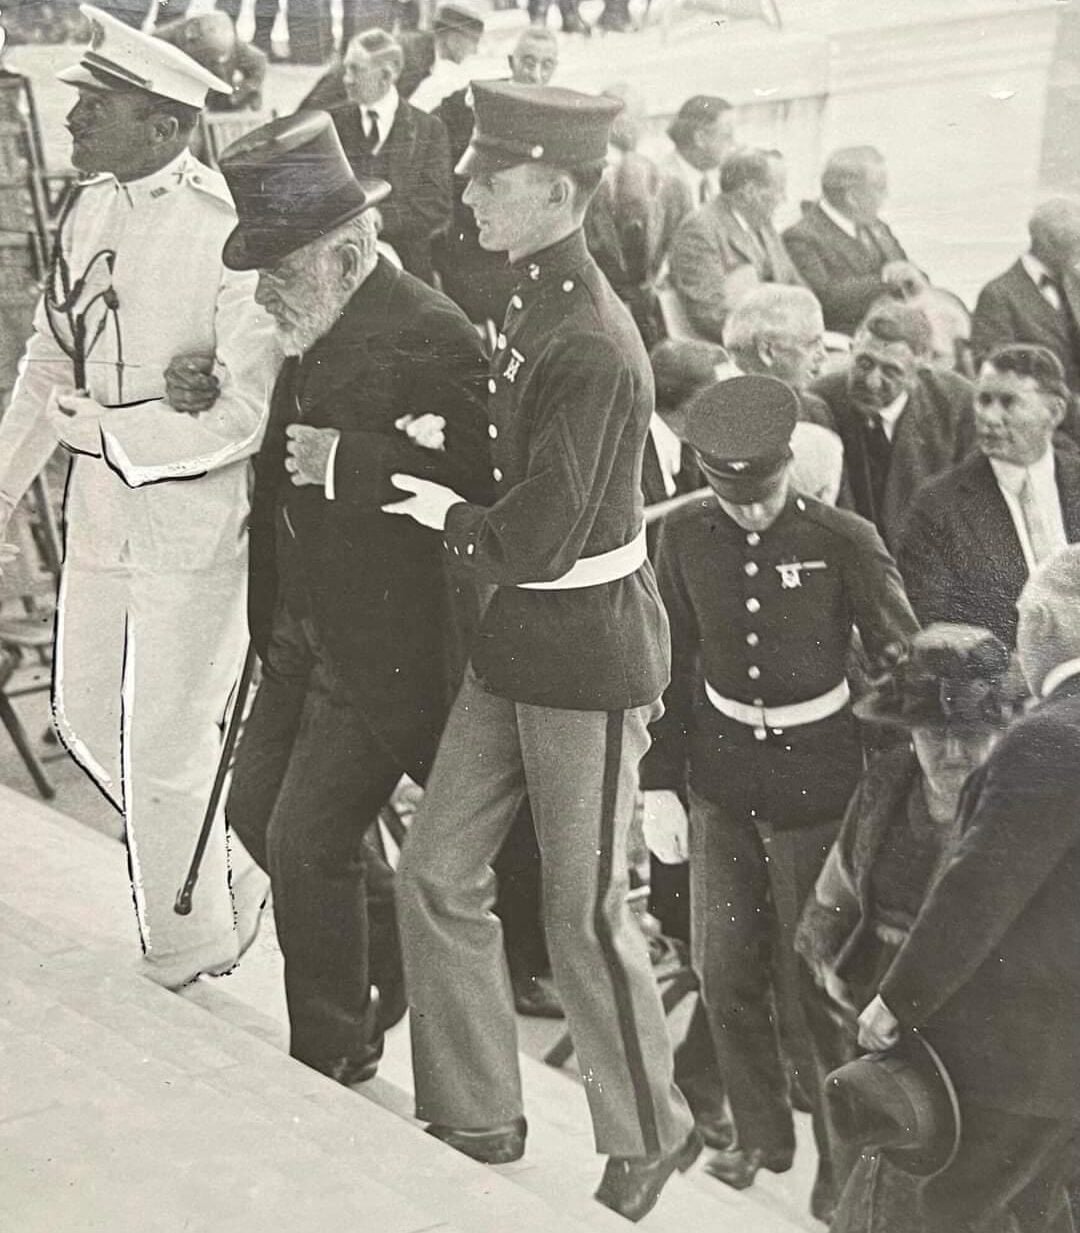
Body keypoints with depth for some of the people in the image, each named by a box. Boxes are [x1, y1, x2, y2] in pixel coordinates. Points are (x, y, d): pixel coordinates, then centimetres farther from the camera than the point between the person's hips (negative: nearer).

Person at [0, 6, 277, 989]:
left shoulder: (225, 231, -21)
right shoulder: (90, 209, 3)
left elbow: (253, 410, -25)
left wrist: (104, 427, -21)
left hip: (194, 514, -8)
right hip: (101, 503, 8)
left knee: (164, 756, 2)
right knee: (87, 717, 20)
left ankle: (190, 965, 26)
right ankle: (229, 873, 43)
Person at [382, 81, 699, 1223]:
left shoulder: (591, 348, -24)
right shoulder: (527, 305, 5)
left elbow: (536, 541, -25)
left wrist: (446, 515, -8)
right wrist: (454, 487, 3)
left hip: (589, 654, -9)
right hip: (516, 640, 9)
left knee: (585, 914, 5)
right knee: (437, 872, 12)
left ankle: (650, 1138, 28)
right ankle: (473, 1118, 28)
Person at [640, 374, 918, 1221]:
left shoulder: (846, 543, -13)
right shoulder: (687, 537, -4)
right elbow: (670, 666, 4)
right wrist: (661, 783, 2)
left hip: (817, 786, -3)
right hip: (721, 781, 4)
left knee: (808, 983, 1)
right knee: (725, 972, 9)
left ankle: (845, 1156, 21)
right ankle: (760, 1133, 30)